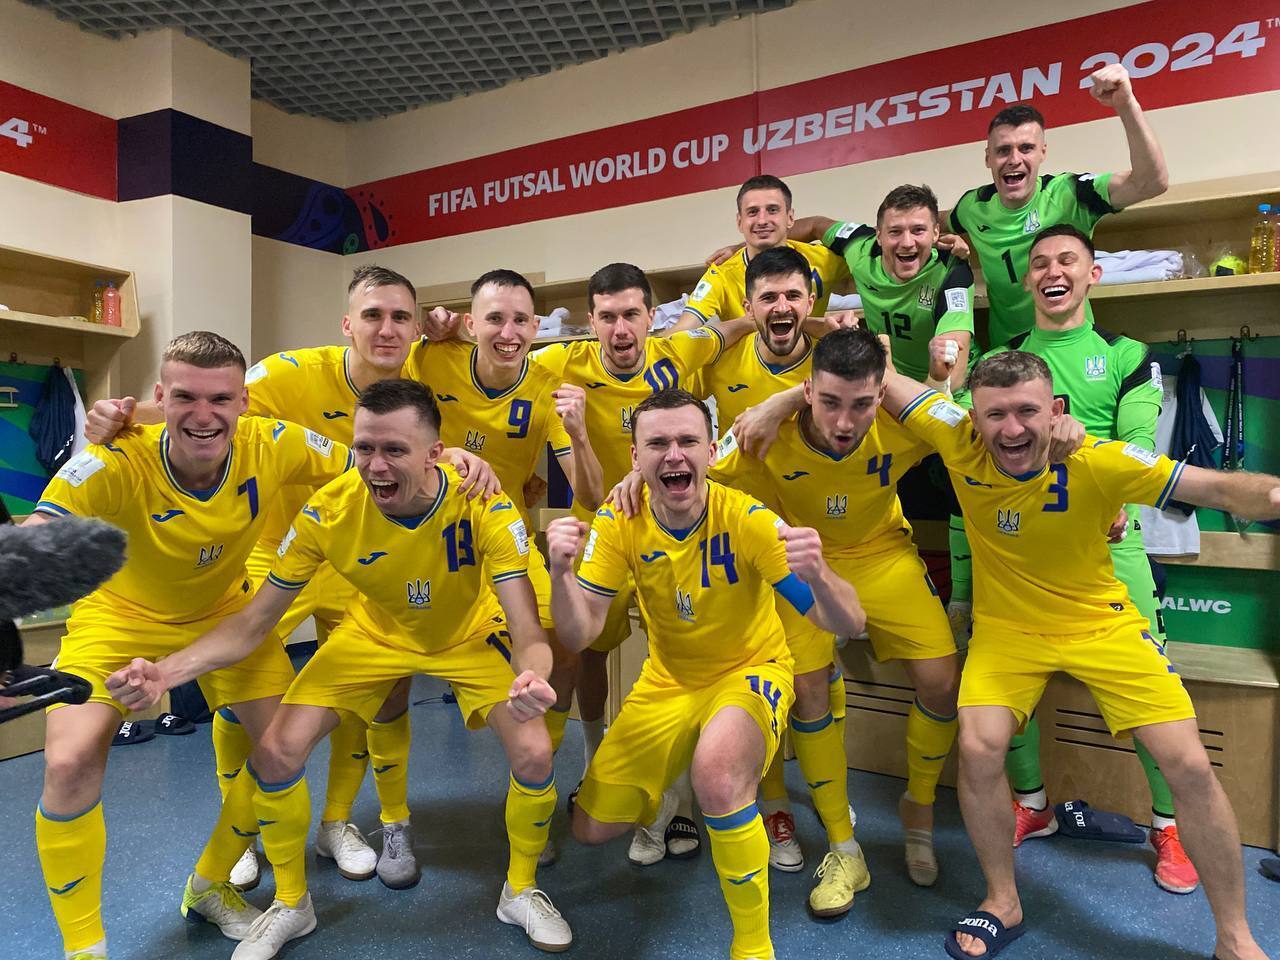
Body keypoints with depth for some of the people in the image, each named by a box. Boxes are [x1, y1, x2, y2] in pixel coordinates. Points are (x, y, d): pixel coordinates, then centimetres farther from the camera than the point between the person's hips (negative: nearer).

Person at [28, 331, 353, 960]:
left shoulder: (272, 447, -26)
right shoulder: (114, 465, -32)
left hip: (226, 613, 3)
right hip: (121, 616, -2)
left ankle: (211, 886, 27)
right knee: (70, 763, -18)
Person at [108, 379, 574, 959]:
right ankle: (291, 904, 21)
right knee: (275, 754, -10)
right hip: (376, 634, 2)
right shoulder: (329, 510, -28)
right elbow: (252, 625, -17)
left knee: (534, 756, -18)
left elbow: (527, 632, -35)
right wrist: (166, 672, -35)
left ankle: (520, 892, 15)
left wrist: (531, 678, -59)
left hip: (471, 635, -1)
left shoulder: (484, 505, -34)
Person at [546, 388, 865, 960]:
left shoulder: (747, 520, -26)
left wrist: (817, 576, -50)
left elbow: (847, 624, -27)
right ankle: (658, 804, 43)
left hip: (751, 670, -4)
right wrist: (560, 573, -39)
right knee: (591, 829, 6)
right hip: (668, 681, 4)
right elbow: (579, 635, -18)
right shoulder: (619, 525, -16)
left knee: (716, 773, -36)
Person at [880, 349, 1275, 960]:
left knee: (1190, 766, -5)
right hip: (1006, 628, 1)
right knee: (978, 749, -17)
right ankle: (1003, 904, 11)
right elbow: (879, 379, -12)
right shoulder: (961, 442, -20)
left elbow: (1217, 488, -26)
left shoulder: (1099, 462, -24)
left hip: (1101, 623, 0)